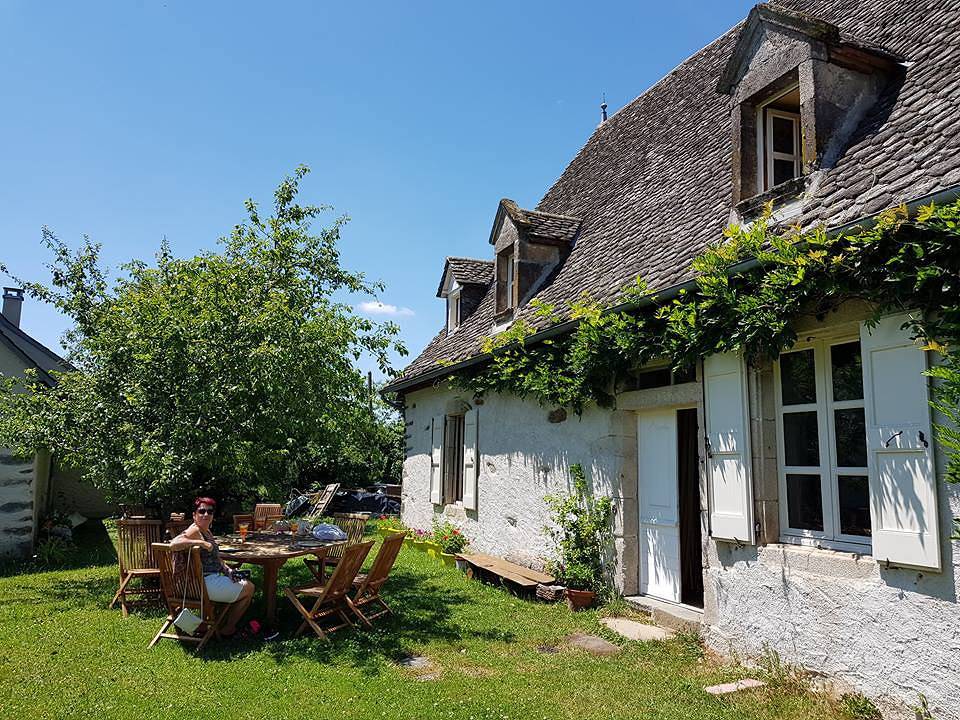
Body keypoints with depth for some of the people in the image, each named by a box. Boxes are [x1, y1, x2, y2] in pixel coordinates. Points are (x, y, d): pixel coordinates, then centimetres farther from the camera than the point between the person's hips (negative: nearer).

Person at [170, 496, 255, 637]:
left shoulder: (208, 532, 12)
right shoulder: (194, 531, -18)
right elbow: (174, 544, -37)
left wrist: (226, 568, 4)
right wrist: (201, 543, -34)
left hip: (213, 578, 10)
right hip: (206, 583, -10)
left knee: (243, 582, 25)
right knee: (248, 588, 4)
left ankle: (224, 622, 27)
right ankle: (228, 628, 18)